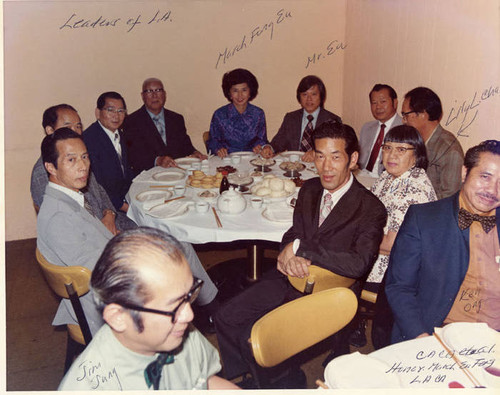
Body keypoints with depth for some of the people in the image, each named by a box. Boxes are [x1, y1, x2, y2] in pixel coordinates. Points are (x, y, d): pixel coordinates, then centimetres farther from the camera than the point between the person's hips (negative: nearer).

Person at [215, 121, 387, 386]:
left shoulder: (370, 209, -16)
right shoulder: (309, 189, 6)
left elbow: (359, 264, -28)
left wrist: (300, 248, -25)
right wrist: (288, 256, -15)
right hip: (291, 277, 7)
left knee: (252, 337, -16)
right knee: (226, 318, -2)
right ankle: (240, 378, 21)